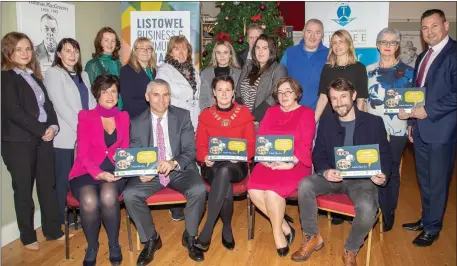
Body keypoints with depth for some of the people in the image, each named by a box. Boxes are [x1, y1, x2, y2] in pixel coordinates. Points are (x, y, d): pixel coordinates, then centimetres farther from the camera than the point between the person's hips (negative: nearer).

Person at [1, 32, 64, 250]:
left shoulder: (34, 76, 15)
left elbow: (47, 104, 12)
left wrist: (53, 126, -6)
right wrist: (42, 130, -14)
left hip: (43, 138, 6)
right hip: (18, 142, -6)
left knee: (48, 185, 10)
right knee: (24, 190, 5)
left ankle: (53, 230, 23)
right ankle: (28, 237, 19)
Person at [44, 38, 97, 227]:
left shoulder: (83, 75, 19)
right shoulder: (53, 73, -2)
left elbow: (91, 101, 13)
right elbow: (60, 104, -12)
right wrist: (80, 127, -16)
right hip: (66, 136, -5)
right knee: (64, 179, 1)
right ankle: (63, 219, 13)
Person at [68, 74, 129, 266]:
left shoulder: (123, 117, 12)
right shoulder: (85, 116, 3)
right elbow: (82, 153, -5)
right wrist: (99, 173, -21)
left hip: (114, 172, 1)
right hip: (86, 172, -1)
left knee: (108, 197, -34)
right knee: (89, 201, -33)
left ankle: (114, 245, -9)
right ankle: (92, 247, -5)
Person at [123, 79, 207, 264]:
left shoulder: (183, 116, -1)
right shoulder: (137, 123, 2)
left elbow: (190, 150, -7)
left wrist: (174, 163, -28)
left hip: (179, 170, -1)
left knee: (199, 190, -29)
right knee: (129, 195, -25)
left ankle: (189, 237, -2)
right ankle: (151, 239, 0)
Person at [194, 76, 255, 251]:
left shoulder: (244, 113, 6)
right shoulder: (205, 115, 7)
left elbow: (251, 144, 4)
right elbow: (200, 145, 6)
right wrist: (205, 158, -16)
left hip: (236, 166, 0)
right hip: (213, 167, 1)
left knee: (224, 171, -39)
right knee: (226, 187, -36)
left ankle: (206, 232, -31)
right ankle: (227, 229, -12)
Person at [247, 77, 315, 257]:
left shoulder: (306, 113, 5)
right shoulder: (271, 112, 17)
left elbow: (304, 145, -7)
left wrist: (290, 163, -23)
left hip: (295, 165, -4)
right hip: (269, 163, 4)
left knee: (272, 191, -31)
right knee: (254, 190, -23)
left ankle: (277, 233, -7)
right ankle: (285, 227, -5)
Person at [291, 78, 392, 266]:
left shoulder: (374, 122, 1)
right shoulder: (326, 123, 8)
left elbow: (385, 155, 4)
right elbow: (318, 154, 5)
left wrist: (383, 175, -18)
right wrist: (325, 171, -18)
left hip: (362, 179, -2)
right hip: (332, 177, 3)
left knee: (367, 208, -34)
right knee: (305, 185, -27)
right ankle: (311, 237, -6)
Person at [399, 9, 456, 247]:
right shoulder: (422, 57, 15)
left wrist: (428, 111, -19)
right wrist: (411, 116, 13)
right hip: (421, 129, 8)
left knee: (438, 182, 6)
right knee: (424, 180, 18)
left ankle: (432, 228, 20)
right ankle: (426, 219, 34)